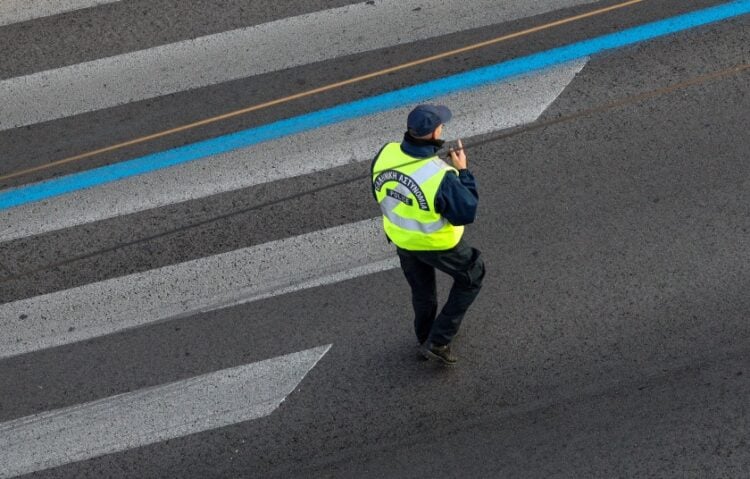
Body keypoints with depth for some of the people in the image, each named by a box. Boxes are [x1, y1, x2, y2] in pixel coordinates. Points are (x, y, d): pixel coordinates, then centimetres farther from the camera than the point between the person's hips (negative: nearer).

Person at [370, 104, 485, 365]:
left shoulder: (385, 156, -21)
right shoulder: (441, 176, -39)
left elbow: (378, 194, -2)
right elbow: (467, 213, -25)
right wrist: (463, 171, -18)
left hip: (401, 238, 5)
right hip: (437, 244, -5)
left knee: (421, 290, 30)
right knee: (471, 277, 23)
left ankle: (425, 338, 53)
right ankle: (438, 341, 24)